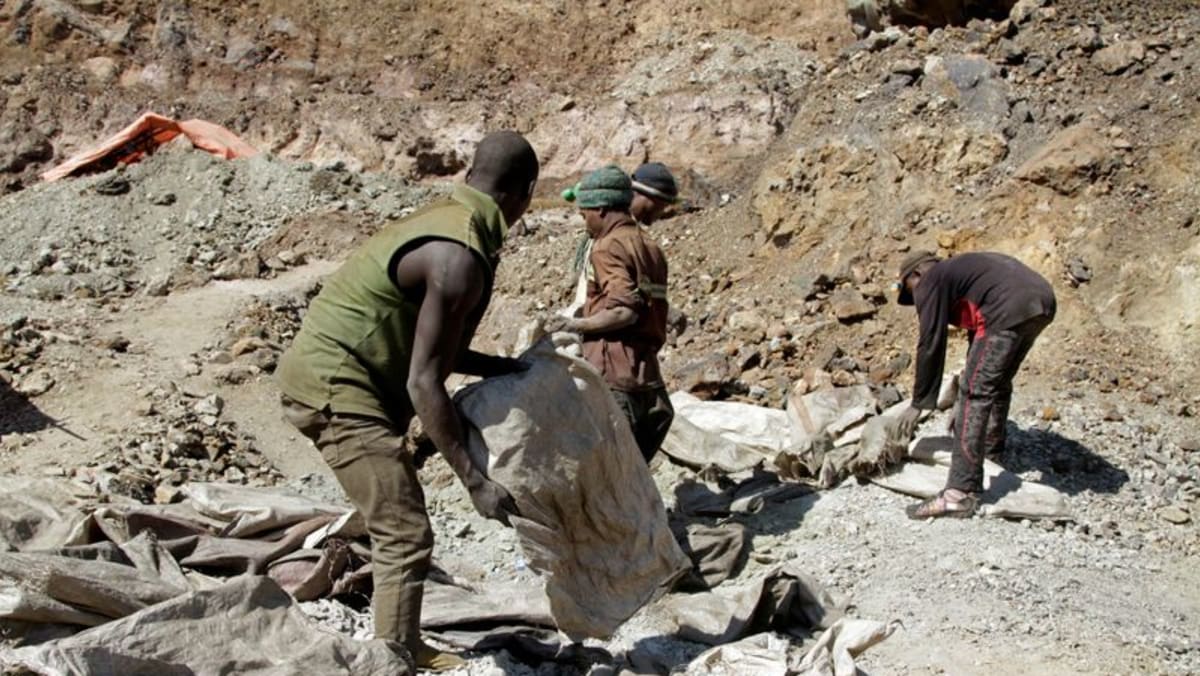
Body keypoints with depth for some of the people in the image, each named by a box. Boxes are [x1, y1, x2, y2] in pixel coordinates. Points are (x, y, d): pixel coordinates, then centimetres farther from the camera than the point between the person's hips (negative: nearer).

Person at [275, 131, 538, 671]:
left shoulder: (445, 222, 9)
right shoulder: (460, 259, -22)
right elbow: (423, 382, -23)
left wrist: (496, 367, 17)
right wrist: (474, 480, -21)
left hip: (336, 378, 11)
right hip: (336, 388, -11)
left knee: (396, 525, 20)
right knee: (406, 535, -11)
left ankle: (404, 647, 33)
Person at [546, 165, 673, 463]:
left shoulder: (609, 246, -8)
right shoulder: (649, 247, 19)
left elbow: (625, 310, -20)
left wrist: (575, 325, -10)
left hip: (614, 376, -9)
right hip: (648, 375, 9)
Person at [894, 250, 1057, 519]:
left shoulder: (931, 282, 10)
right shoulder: (961, 269, 36)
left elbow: (930, 345, 5)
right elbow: (978, 334, 41)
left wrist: (918, 404, 12)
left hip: (1009, 312, -9)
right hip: (1044, 300, 9)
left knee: (976, 394, -8)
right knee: (998, 379, 29)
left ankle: (961, 494, -13)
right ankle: (992, 447, 45)